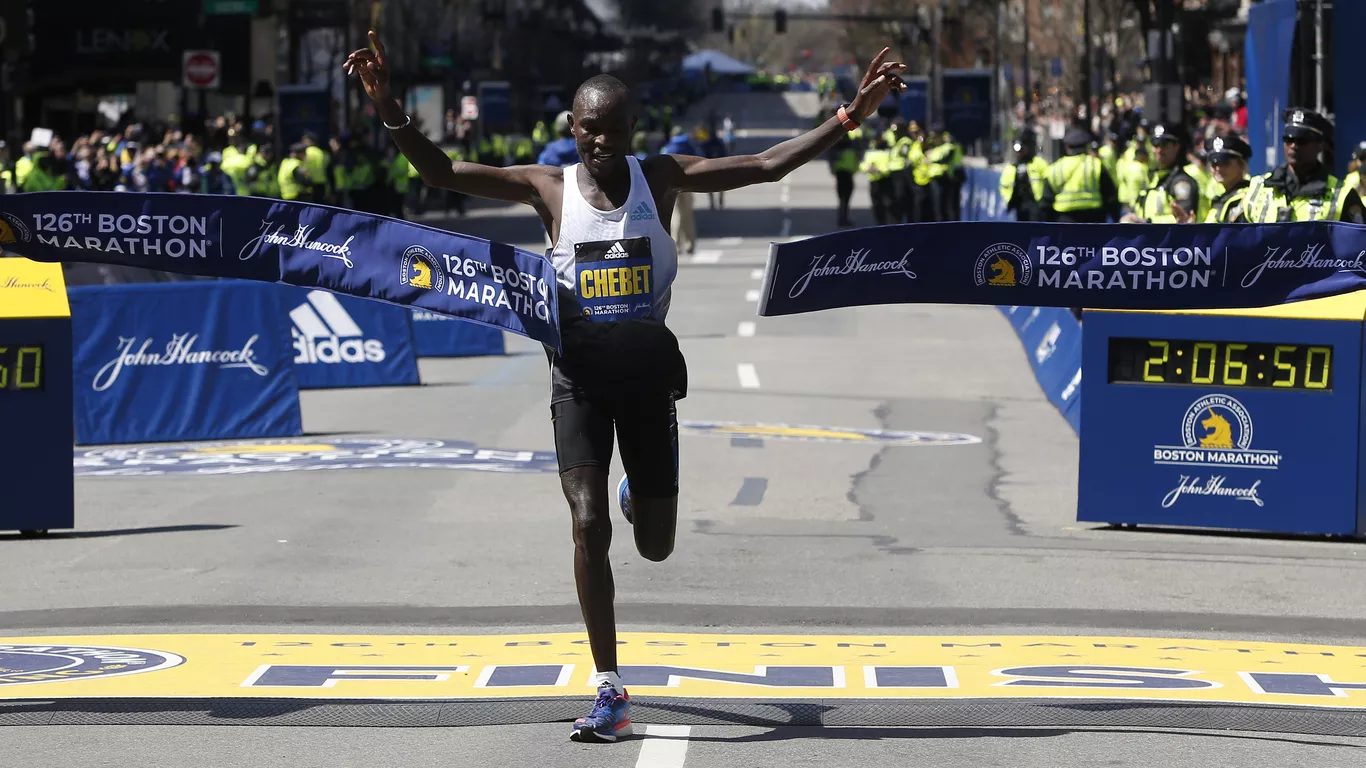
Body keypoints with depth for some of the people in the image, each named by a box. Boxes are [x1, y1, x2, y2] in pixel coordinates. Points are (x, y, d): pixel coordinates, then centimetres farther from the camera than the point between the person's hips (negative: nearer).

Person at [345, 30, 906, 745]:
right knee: (589, 526, -14)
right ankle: (610, 694, -6)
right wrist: (387, 107, -21)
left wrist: (851, 116, -13)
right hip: (579, 369, -1)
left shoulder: (661, 177, -3)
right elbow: (439, 171, -8)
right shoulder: (549, 187, -4)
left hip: (648, 365, 1)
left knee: (655, 546, 9)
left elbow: (769, 164, -5)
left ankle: (636, 493, 50)